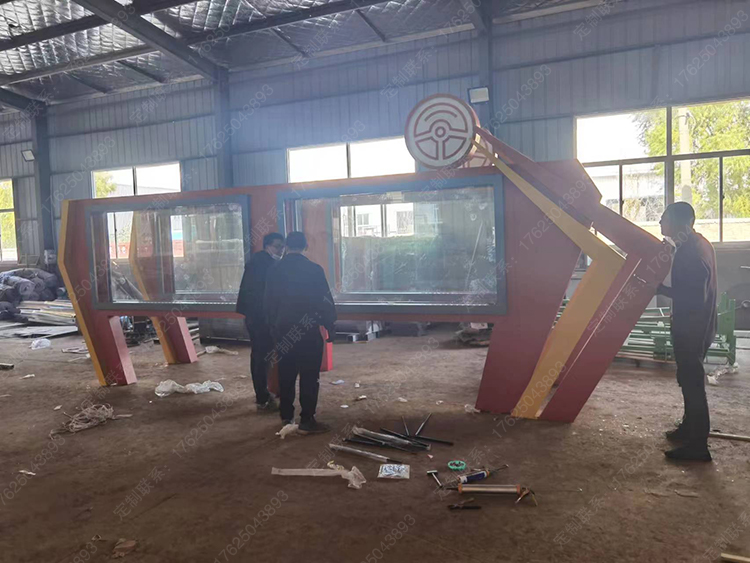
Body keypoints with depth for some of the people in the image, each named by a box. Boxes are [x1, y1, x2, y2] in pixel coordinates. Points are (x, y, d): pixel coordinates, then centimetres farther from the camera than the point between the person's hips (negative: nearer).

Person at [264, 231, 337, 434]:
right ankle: (307, 422, 1)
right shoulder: (314, 269, -11)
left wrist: (274, 328, 19)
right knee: (309, 377, 0)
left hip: (284, 331, 5)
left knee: (286, 375, 14)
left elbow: (269, 303, 9)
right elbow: (325, 301, -8)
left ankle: (286, 416, 24)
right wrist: (330, 325, 4)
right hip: (308, 331, -4)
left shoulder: (274, 271, 2)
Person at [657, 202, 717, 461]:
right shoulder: (699, 243, 8)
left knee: (691, 382, -2)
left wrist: (660, 288, -18)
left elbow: (692, 298, -26)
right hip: (698, 325, 10)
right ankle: (689, 429, 35)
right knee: (691, 379, 20)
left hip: (691, 329, -10)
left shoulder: (689, 253, -24)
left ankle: (697, 446, 7)